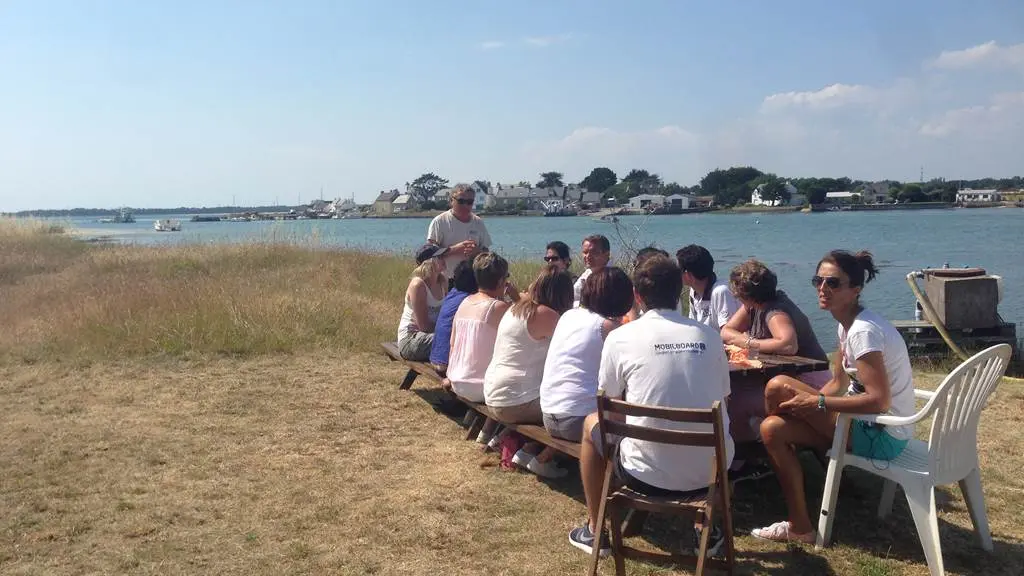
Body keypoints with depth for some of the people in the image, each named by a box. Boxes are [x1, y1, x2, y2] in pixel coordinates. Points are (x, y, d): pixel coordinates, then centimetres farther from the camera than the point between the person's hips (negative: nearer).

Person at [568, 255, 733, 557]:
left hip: (649, 474, -3)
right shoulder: (709, 336, 3)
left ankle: (595, 531, 34)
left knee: (592, 424, 26)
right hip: (710, 471, 3)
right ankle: (707, 530, 37)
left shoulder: (621, 337, -5)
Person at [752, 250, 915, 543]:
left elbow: (879, 400, -27)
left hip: (883, 436, -9)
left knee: (778, 387, -16)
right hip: (867, 422, 9)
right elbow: (838, 385, 12)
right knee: (773, 428, -3)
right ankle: (799, 526, 6)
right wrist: (804, 402, -4)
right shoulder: (846, 324, 8)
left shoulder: (863, 331, -22)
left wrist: (817, 402, -23)